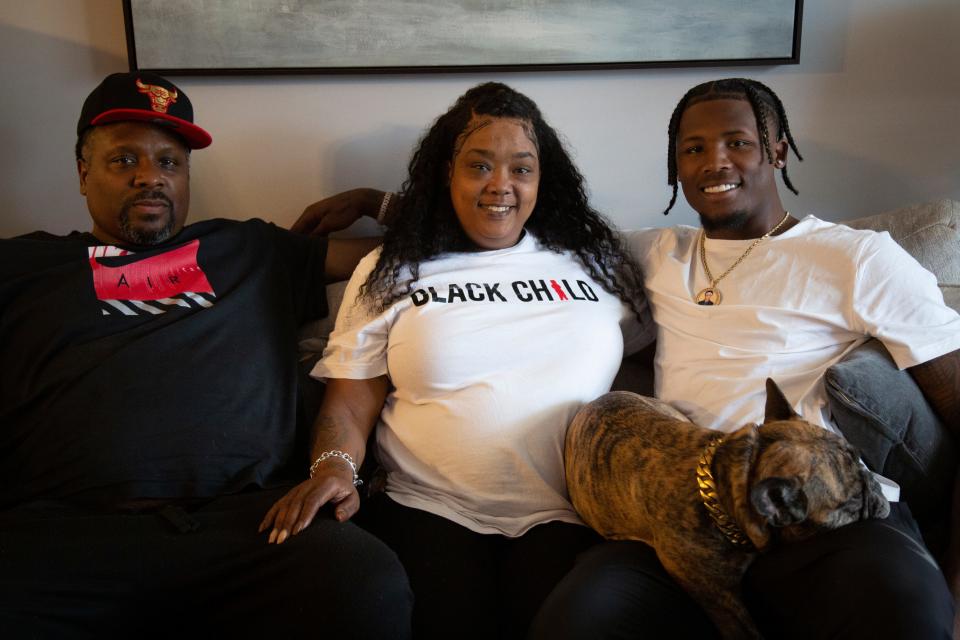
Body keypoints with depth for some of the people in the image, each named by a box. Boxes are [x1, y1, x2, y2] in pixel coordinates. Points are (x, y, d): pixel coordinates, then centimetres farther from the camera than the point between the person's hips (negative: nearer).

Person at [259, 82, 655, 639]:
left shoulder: (593, 260, 14)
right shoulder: (392, 273, 10)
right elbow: (349, 403, 7)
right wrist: (334, 468, -12)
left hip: (566, 515, 1)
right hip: (432, 510, 0)